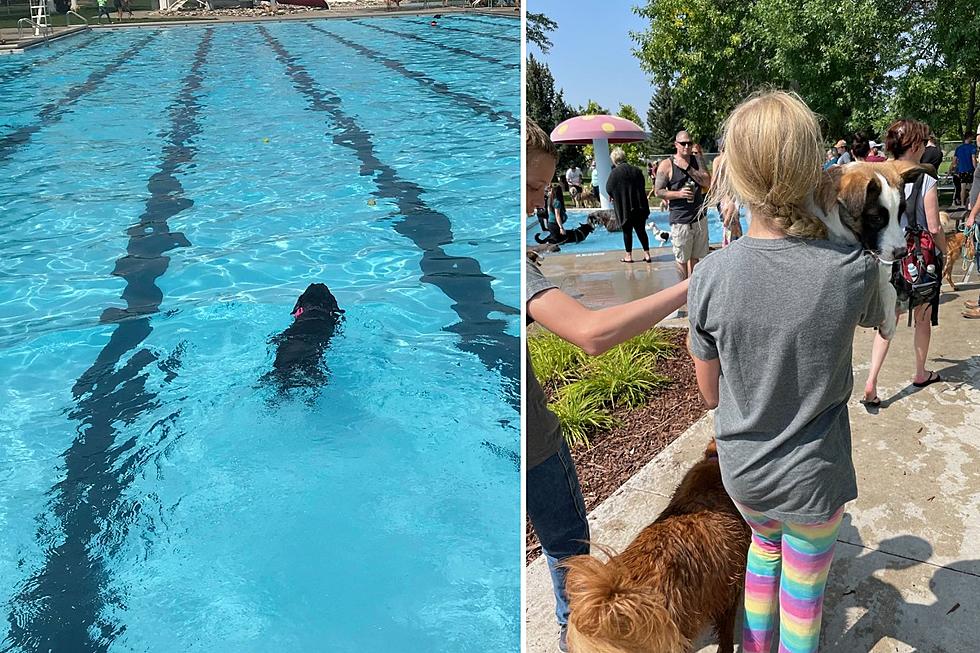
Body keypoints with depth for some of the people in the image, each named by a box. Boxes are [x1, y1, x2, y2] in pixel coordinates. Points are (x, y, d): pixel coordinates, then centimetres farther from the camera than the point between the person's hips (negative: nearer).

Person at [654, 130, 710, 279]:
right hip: (680, 220, -4)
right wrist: (679, 194, -20)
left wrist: (688, 168, -15)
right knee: (682, 260, 5)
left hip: (699, 218, 4)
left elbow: (708, 182, -8)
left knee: (695, 257, 15)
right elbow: (658, 192, -7)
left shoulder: (698, 161, 6)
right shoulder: (666, 165, -6)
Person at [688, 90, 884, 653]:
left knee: (765, 544, 32)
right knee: (803, 589, 22)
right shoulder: (855, 269, -23)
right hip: (814, 478, -2)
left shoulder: (710, 277, -21)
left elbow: (710, 395, -7)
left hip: (742, 469, 2)